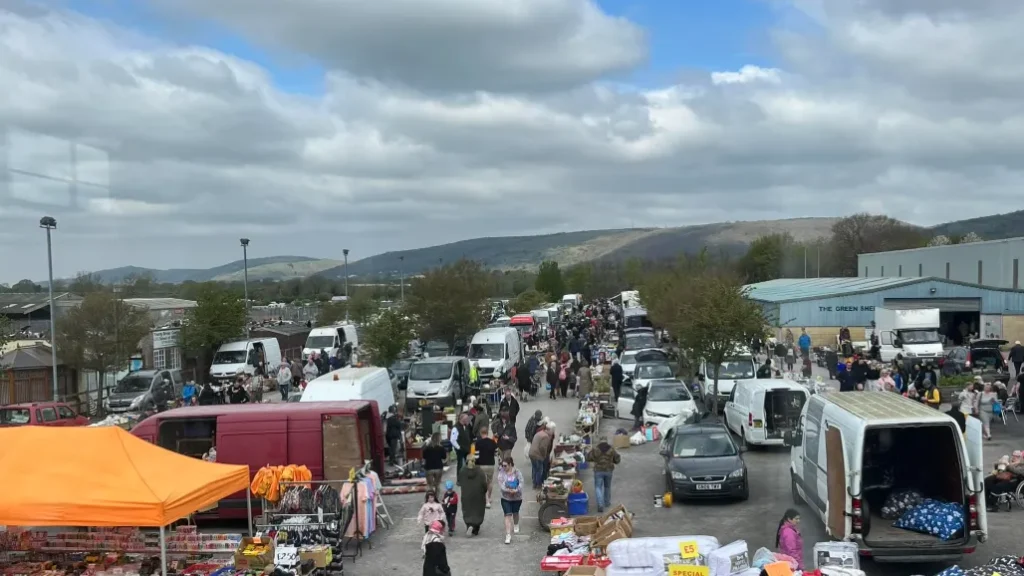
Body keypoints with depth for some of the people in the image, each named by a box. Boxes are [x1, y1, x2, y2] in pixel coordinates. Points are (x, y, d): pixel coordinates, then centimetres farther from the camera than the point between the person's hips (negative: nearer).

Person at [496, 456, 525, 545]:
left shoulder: (517, 472, -11)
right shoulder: (501, 473, -10)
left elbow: (521, 483, -17)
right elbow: (500, 484, -17)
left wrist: (516, 490, -33)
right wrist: (508, 490, -31)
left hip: (517, 497, 1)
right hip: (505, 498, -1)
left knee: (515, 513, 22)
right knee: (508, 515, -10)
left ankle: (516, 526, 53)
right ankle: (508, 535, -11)